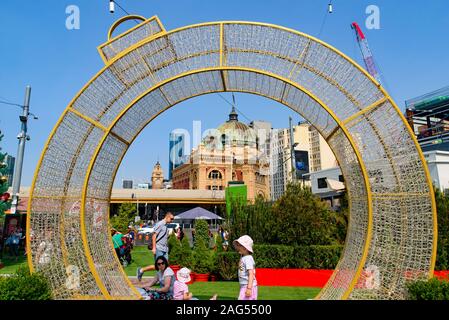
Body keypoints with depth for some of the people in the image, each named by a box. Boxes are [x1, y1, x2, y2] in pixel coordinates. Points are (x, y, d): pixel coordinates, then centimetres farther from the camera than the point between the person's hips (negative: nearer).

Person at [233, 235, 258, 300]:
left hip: (248, 286, -9)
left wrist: (249, 288, -28)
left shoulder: (248, 258, -17)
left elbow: (251, 274, -23)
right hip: (243, 286, 9)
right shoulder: (242, 258, 11)